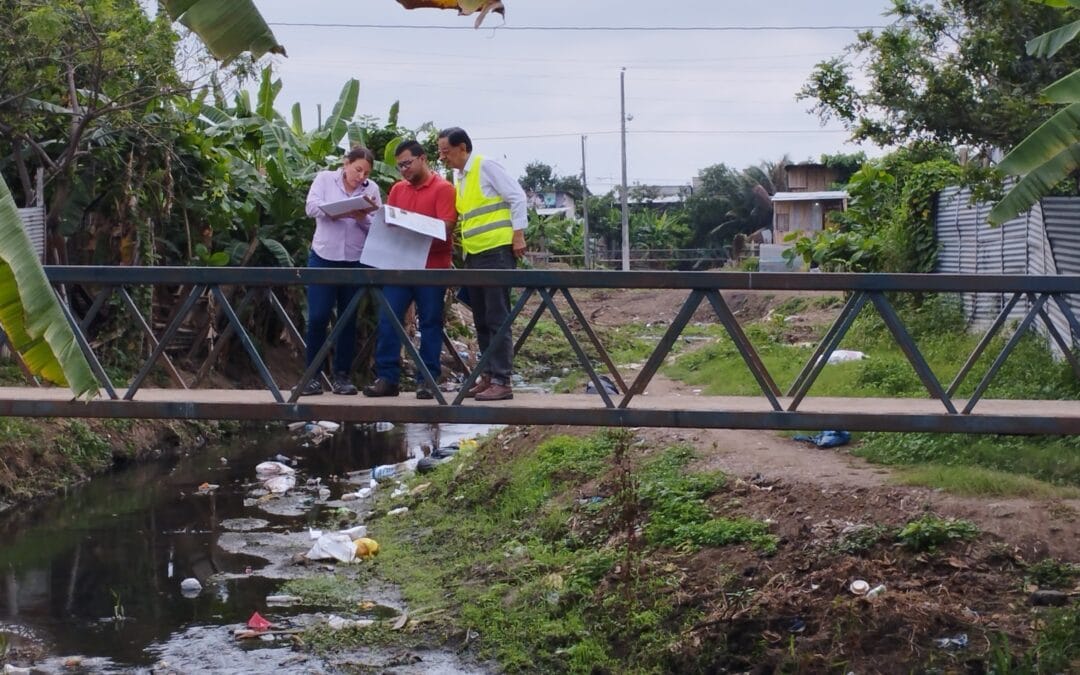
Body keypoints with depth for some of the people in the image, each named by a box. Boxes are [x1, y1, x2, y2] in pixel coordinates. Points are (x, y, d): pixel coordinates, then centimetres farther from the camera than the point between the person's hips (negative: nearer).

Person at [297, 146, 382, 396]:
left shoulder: (371, 189, 4)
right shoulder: (325, 178, 2)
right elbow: (312, 206, -12)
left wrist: (363, 218, -21)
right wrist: (342, 211, -25)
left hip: (356, 262, 2)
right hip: (323, 257, -1)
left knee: (348, 319, 6)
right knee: (317, 317, -5)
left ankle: (342, 376, 14)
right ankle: (313, 375, 5)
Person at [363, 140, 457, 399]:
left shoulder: (443, 189, -3)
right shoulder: (398, 189, 14)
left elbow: (446, 227, -11)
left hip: (431, 266, -5)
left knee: (430, 323, 2)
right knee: (388, 320, 0)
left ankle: (427, 380, 7)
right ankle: (387, 378, 4)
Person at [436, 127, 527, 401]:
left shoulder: (486, 167, -7)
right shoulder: (458, 178, 16)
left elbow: (516, 197, -9)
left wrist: (518, 235, -13)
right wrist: (463, 251, 13)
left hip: (496, 252, -8)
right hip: (473, 256, 8)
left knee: (497, 319, -8)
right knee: (482, 321, 11)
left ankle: (501, 381, -7)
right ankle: (488, 376, 17)